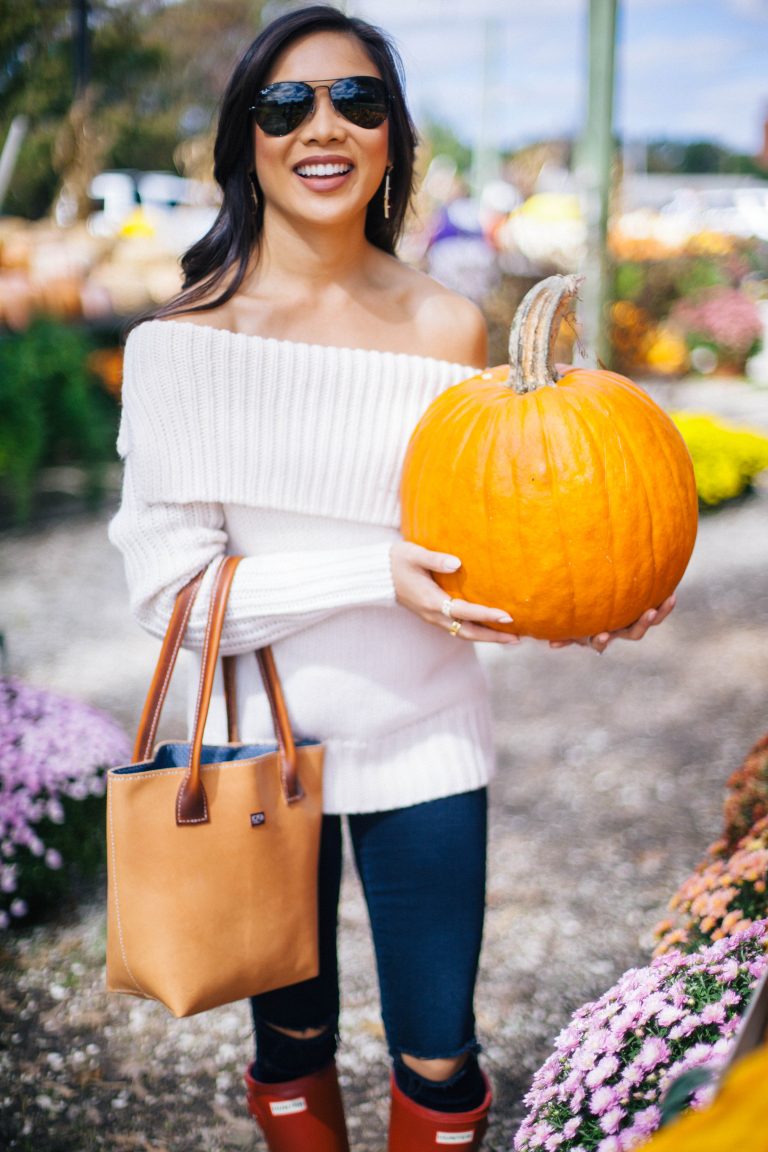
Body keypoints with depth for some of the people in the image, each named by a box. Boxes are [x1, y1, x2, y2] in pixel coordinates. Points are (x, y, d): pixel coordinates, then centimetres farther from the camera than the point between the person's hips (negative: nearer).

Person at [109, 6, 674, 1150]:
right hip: (264, 739, -1)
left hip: (425, 735, 2)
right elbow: (168, 584, -15)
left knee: (437, 1060, 11)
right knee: (292, 1040, 18)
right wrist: (373, 572, -25)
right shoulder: (190, 336, -12)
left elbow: (462, 537, 5)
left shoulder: (448, 325, -4)